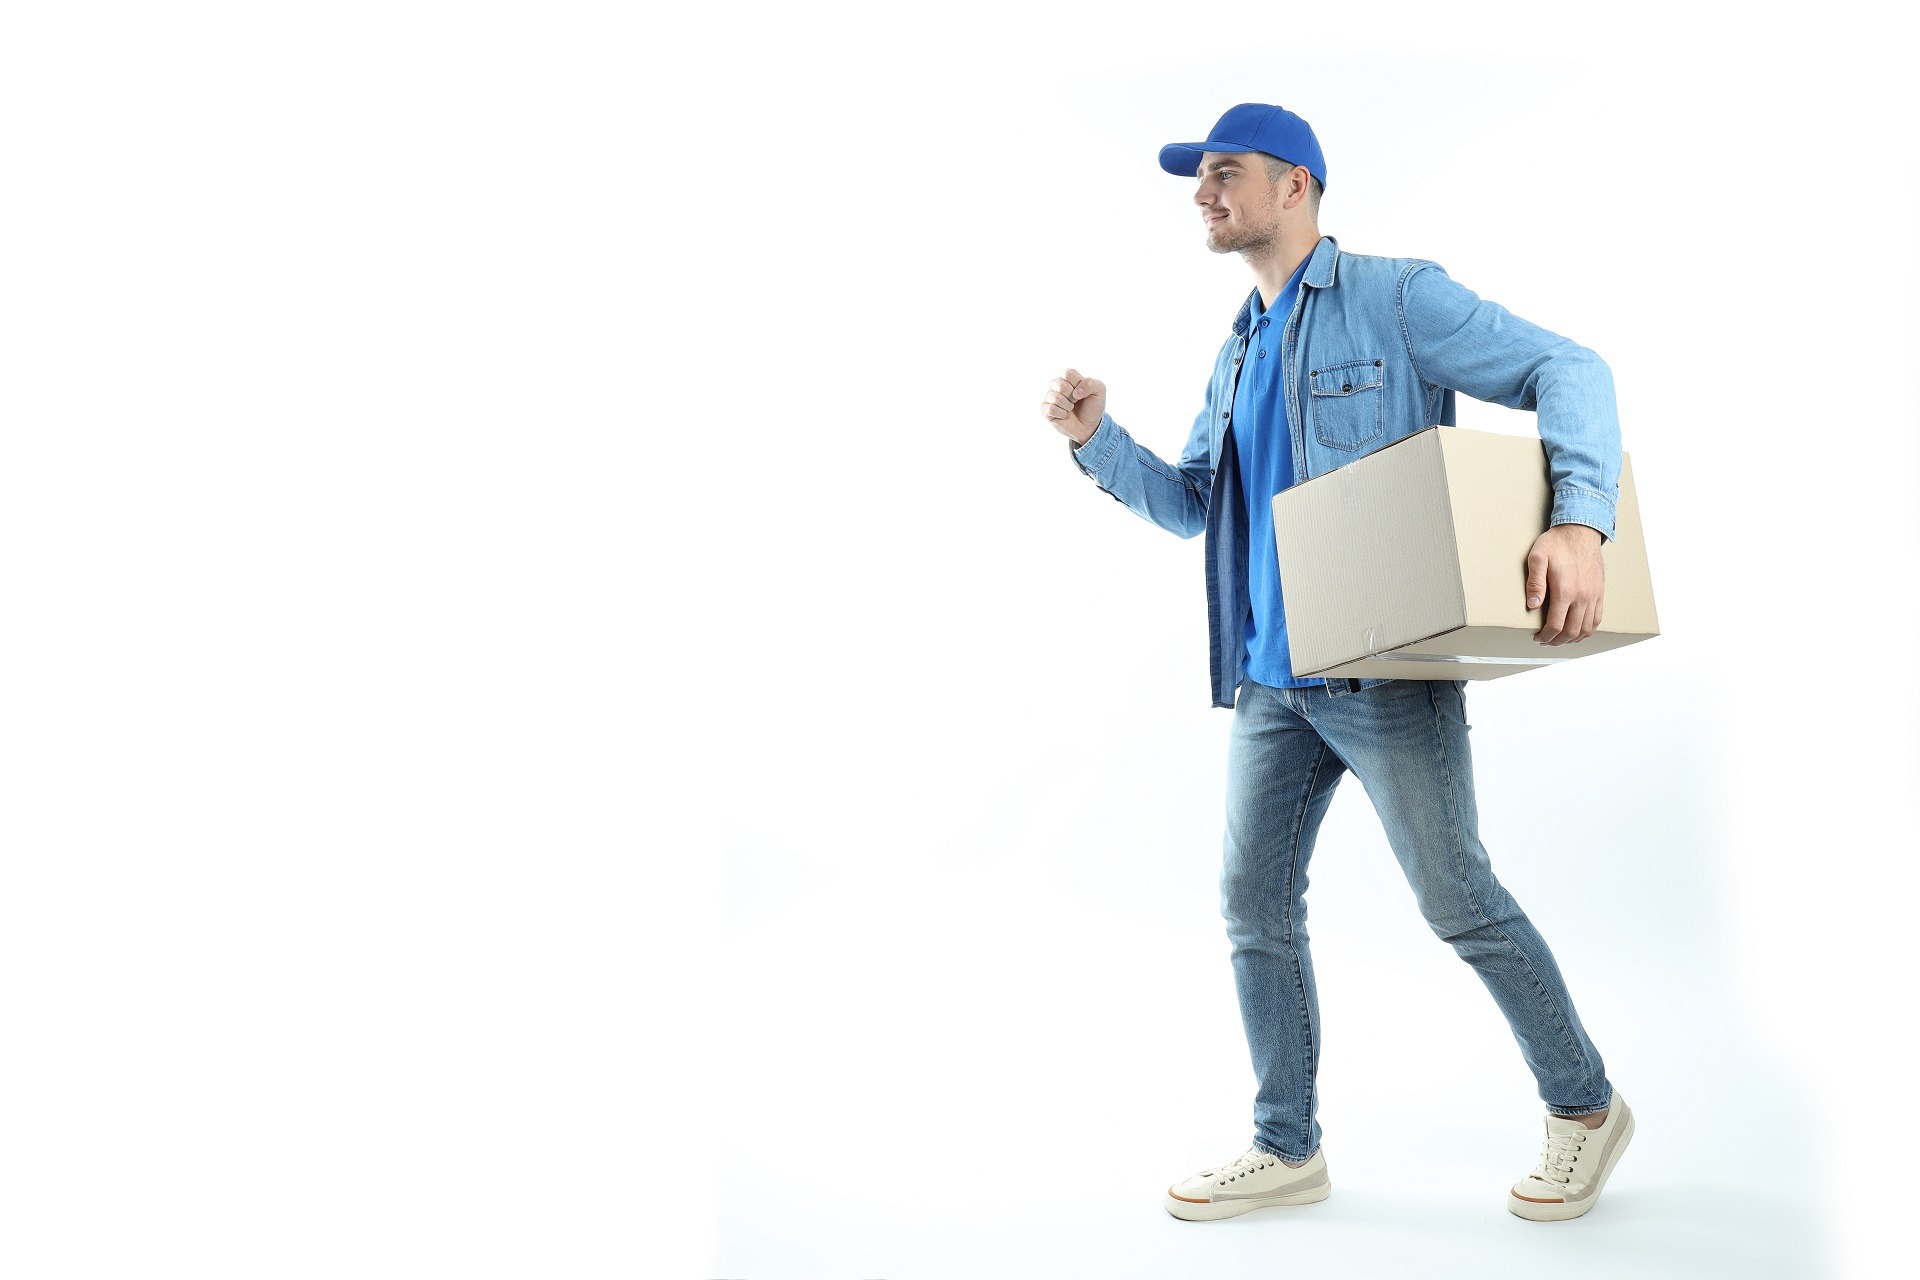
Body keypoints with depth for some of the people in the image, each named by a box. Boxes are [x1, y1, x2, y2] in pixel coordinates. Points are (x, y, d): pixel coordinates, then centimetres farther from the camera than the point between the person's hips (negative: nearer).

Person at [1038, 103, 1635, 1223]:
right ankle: (1288, 1150, 22)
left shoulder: (1396, 300, -6)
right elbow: (1188, 503, 20)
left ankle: (1586, 1107, 25)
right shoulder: (1239, 353, 17)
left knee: (1459, 902, 2)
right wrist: (1096, 438, 3)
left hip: (1389, 671, -7)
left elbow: (1568, 370, -12)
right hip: (1270, 678, 7)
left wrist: (1580, 517, -29)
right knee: (1255, 908, 8)